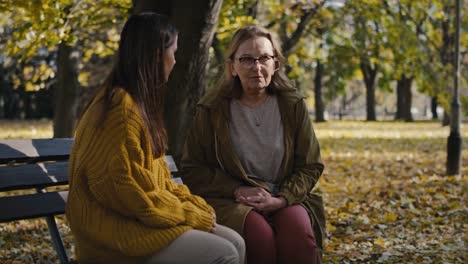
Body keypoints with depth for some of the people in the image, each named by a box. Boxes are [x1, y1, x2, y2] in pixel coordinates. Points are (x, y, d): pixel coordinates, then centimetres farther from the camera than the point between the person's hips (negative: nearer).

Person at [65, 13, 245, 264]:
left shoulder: (137, 103, 14)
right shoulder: (122, 109, -18)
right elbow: (130, 193, -21)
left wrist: (195, 204, 3)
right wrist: (192, 215, -13)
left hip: (140, 217, 10)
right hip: (118, 228, -9)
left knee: (234, 243, -1)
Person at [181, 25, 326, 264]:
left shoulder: (293, 105, 6)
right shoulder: (212, 109, 2)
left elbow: (311, 166, 7)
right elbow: (192, 169, 3)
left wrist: (281, 200, -10)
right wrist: (236, 190, -11)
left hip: (284, 198, 2)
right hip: (230, 200, -1)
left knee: (299, 233, -32)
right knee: (260, 235, -34)